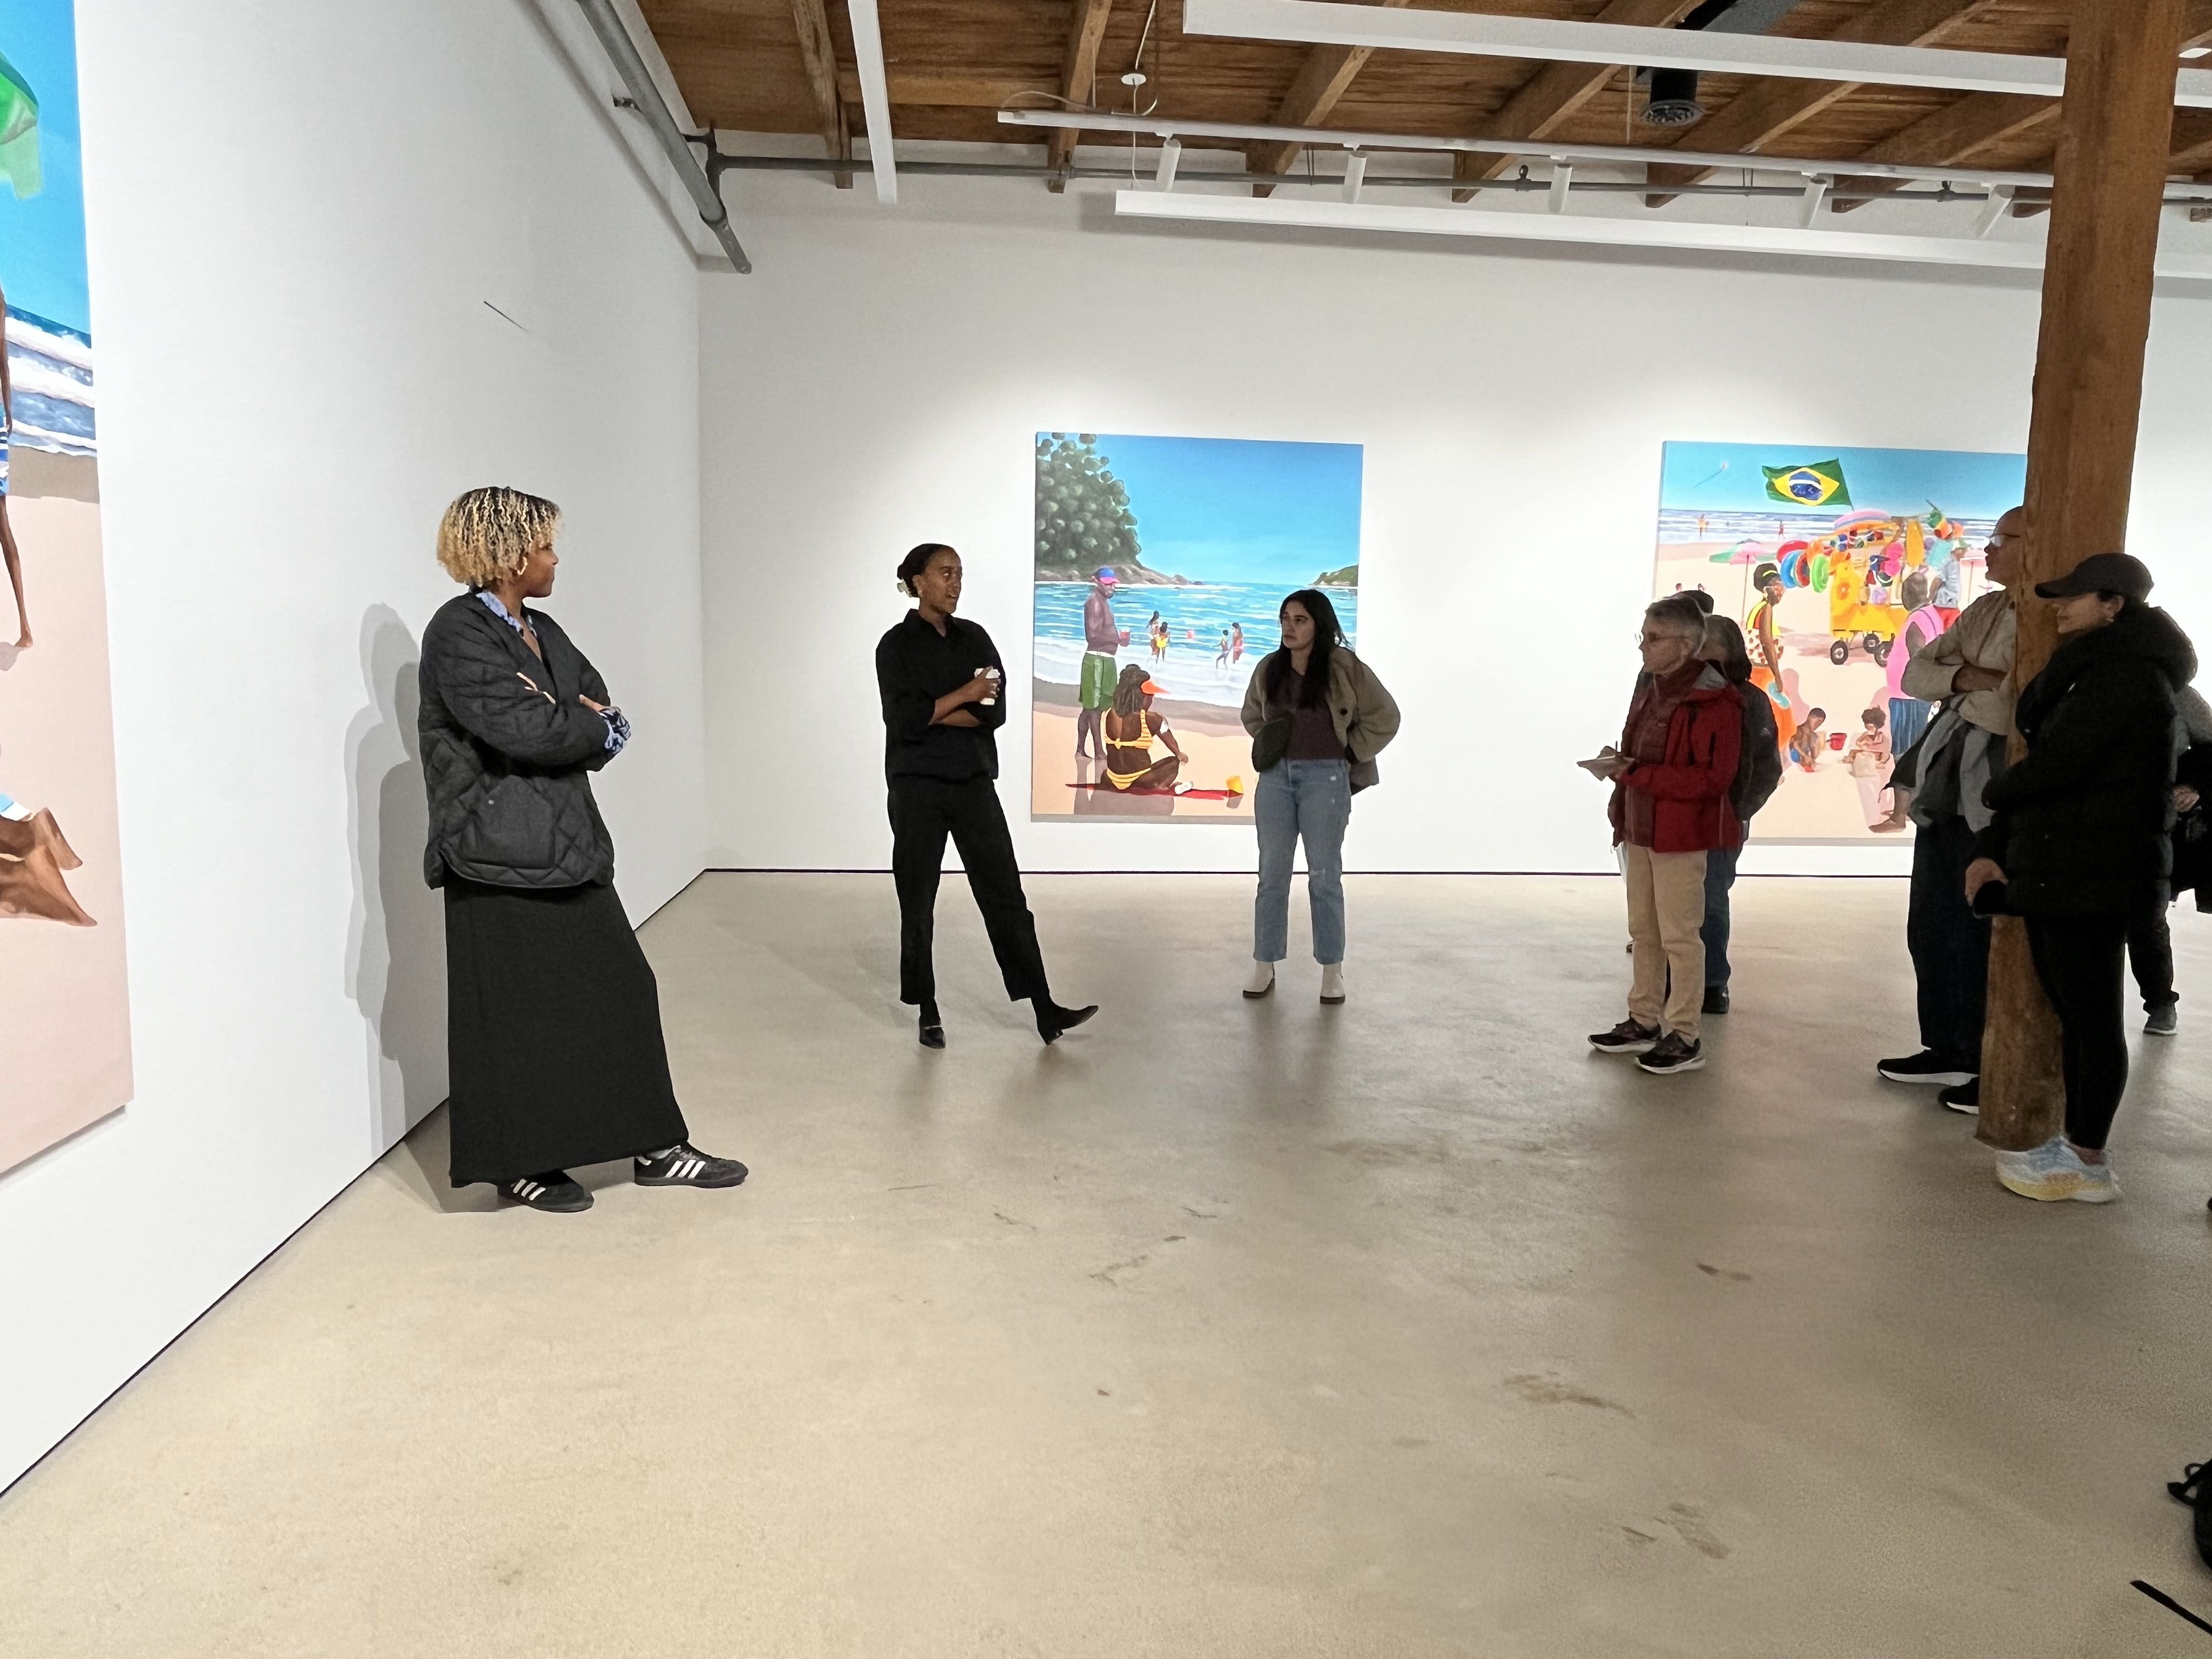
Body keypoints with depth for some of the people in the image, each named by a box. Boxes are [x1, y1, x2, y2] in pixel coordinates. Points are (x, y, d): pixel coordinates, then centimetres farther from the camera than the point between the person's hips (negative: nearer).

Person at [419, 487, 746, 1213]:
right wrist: (596, 727, -5)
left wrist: (566, 726, -12)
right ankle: (520, 1164, 19)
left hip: (568, 846, 8)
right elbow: (524, 729, -22)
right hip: (501, 853, -8)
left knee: (621, 989, 8)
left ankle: (656, 1147, 18)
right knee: (518, 1013, 3)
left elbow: (603, 714, 9)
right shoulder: (458, 634, -11)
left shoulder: (543, 631, 15)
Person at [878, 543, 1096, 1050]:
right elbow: (904, 721, -14)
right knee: (917, 903, 6)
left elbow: (994, 712, -4)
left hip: (974, 783, 3)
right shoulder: (895, 645, -2)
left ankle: (1045, 1012, 3)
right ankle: (928, 1013, 20)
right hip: (917, 787, -3)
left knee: (1005, 896, 1)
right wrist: (964, 696, -11)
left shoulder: (975, 637, 8)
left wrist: (931, 714, -11)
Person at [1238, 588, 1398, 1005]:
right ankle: (1264, 966, 15)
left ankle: (1332, 971, 14)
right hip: (1276, 776, 4)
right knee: (1272, 875, 7)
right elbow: (1252, 715, 23)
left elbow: (1385, 718, 0)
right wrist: (1268, 746, 9)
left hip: (1325, 779, -4)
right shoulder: (1269, 668, 3)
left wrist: (1350, 754, 1)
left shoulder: (1345, 668, -9)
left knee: (1324, 877, 3)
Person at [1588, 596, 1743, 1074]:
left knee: (1678, 935, -1)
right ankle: (1644, 1022, 26)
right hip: (1640, 829, 8)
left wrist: (1635, 772, -23)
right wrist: (1618, 762, -1)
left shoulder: (1714, 702, -16)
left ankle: (1684, 1038, 9)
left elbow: (1711, 779, -22)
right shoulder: (1650, 688, 10)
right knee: (1644, 930, 15)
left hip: (1682, 834, -8)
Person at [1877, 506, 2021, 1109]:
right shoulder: (1984, 610, 13)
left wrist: (1960, 690, -9)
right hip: (1943, 789, 8)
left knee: (1979, 937, 0)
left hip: (1995, 800, -8)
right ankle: (1947, 1049, 29)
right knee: (1929, 928, 14)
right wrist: (1966, 679, -10)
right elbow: (1914, 674, 7)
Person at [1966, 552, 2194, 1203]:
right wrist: (1991, 849, 7)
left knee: (2091, 1015, -4)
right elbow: (2047, 763, 17)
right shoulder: (2098, 673, 21)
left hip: (2096, 872, -10)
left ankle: (2088, 1162, 3)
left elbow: (2053, 765, -21)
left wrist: (1993, 792, 2)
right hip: (2064, 869, 10)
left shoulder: (2127, 675, -14)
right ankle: (2077, 1141, 20)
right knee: (2075, 1011, 12)